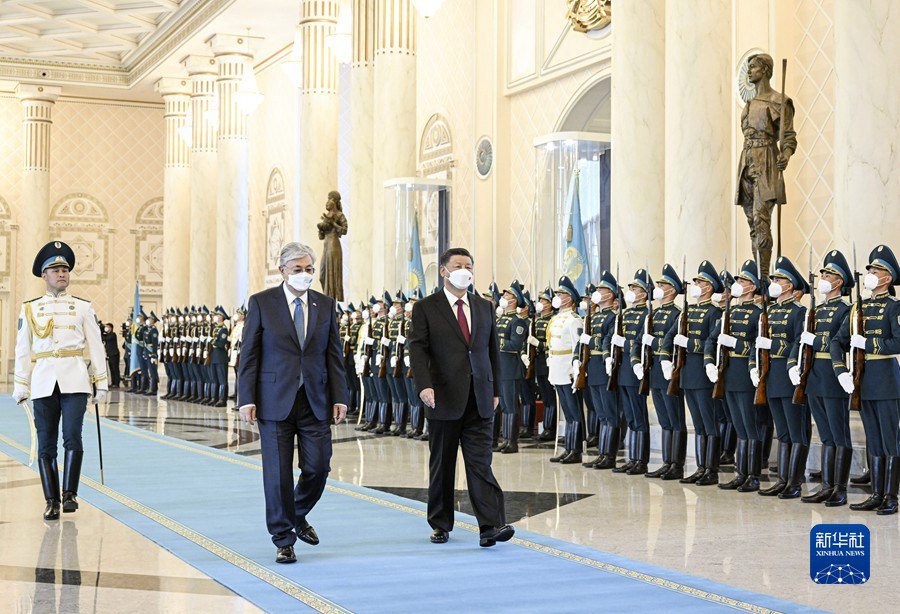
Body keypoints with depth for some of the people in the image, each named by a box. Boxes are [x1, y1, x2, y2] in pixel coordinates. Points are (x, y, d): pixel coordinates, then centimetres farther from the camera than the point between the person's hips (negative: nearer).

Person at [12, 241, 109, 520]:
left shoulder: (83, 307, 9)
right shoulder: (30, 309, 10)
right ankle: (51, 501, 11)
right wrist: (21, 386, 7)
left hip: (75, 380, -1)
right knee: (46, 444, 3)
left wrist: (101, 382, 4)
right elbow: (22, 350, 11)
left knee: (72, 436, -14)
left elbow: (96, 346, 9)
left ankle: (70, 494, 0)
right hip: (43, 382, 1)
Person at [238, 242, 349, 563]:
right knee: (278, 473, 0)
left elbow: (334, 355, 10)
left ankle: (298, 516, 30)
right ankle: (284, 539, 13)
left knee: (318, 467, 1)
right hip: (275, 401, -3)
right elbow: (249, 354, -1)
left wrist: (340, 397, 2)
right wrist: (247, 399, -8)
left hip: (315, 401, 3)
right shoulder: (261, 303, 0)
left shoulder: (325, 305, 9)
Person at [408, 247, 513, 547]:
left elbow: (493, 351, 16)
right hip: (445, 398, -2)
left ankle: (491, 525, -10)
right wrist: (424, 385, -20)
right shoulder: (426, 308, 1)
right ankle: (440, 525, 19)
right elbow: (417, 349, -7)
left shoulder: (484, 307, 13)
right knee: (442, 465, 7)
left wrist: (495, 390, 11)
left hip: (479, 399, 2)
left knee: (480, 461, -4)